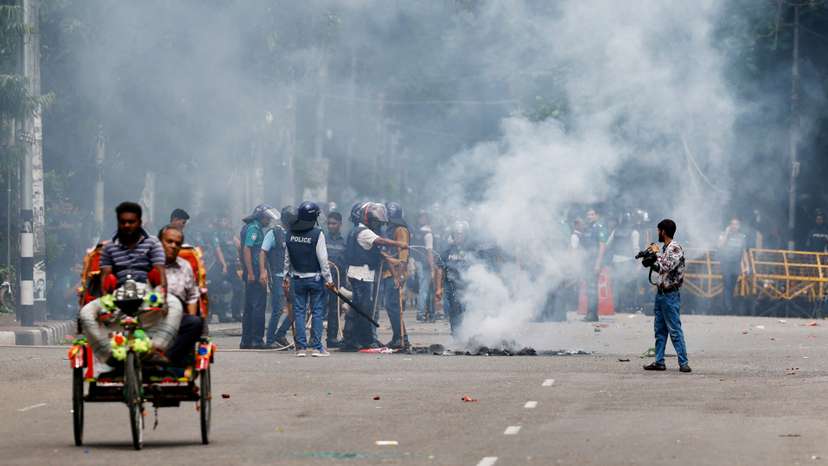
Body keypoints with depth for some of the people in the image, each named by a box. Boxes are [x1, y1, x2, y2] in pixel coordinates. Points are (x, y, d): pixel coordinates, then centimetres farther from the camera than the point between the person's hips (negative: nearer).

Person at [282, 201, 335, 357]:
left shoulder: (291, 234, 1)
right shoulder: (317, 234, -13)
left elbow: (287, 258, 9)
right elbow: (323, 259, -12)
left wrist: (287, 277, 18)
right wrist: (328, 279, -6)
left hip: (297, 278, 4)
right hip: (315, 277, -4)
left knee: (299, 312, 7)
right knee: (317, 312, 2)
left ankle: (301, 347, 5)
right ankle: (316, 347, 0)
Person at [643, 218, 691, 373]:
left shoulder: (675, 248, -14)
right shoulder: (665, 248, 13)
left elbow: (666, 267, -24)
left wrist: (657, 253, -12)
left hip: (670, 295, -9)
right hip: (661, 293, 9)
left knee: (674, 330, -8)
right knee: (660, 330, 11)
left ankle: (683, 363, -7)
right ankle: (659, 362, 16)